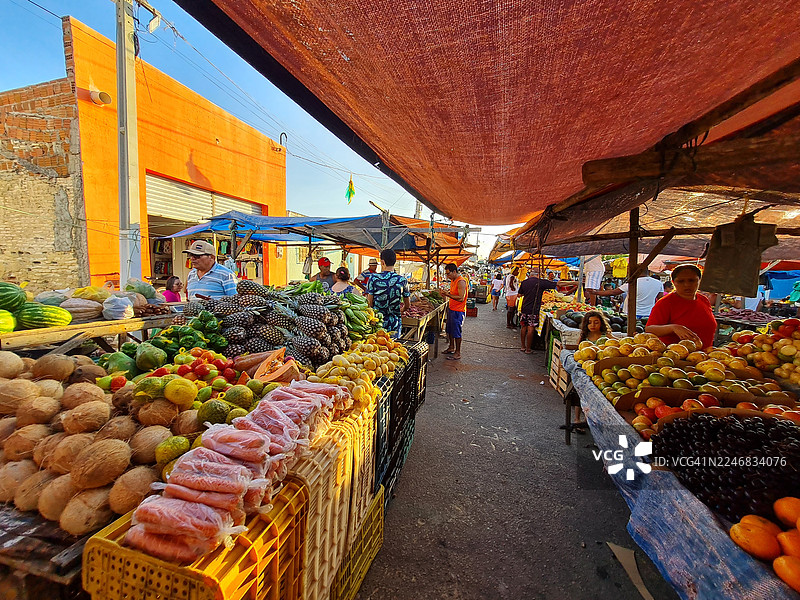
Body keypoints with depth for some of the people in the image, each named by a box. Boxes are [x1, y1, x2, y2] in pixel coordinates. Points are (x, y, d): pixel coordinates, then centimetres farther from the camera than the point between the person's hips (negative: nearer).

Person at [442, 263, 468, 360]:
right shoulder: (453, 280, 11)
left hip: (458, 311, -9)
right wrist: (446, 293, 3)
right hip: (451, 308, 9)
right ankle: (451, 348, 34)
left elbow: (461, 298, -25)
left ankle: (458, 353, 8)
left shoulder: (461, 281, -19)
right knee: (450, 330, 18)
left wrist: (448, 295, -22)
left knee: (456, 332, -2)